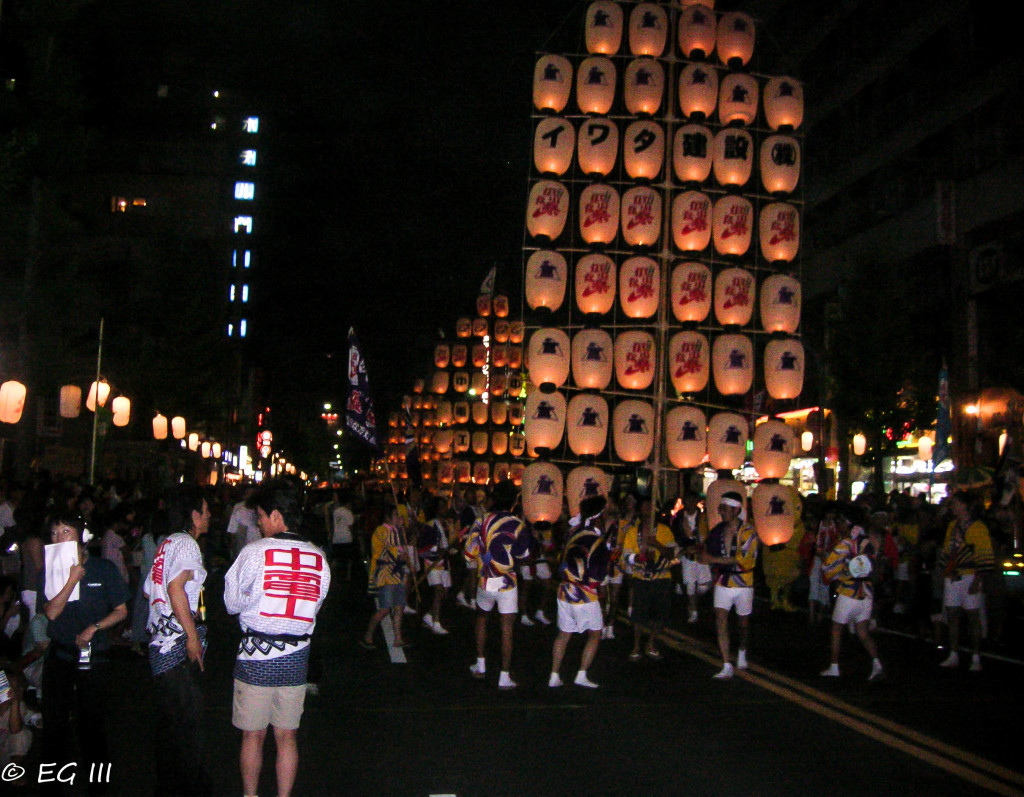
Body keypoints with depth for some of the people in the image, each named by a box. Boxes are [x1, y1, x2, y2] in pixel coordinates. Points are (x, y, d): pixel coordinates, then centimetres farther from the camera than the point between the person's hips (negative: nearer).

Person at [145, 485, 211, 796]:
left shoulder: (167, 543, 16)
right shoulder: (186, 543, -11)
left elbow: (150, 589, 21)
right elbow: (176, 588, -22)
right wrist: (193, 634, -20)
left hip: (161, 642, 10)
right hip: (179, 642, -10)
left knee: (169, 718, 17)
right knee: (188, 718, -5)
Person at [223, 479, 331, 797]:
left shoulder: (254, 552, -11)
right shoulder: (318, 558, -1)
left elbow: (232, 603, -3)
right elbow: (315, 605, 7)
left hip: (256, 656, -3)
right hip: (296, 656, 3)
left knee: (253, 736, 11)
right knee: (287, 737, 13)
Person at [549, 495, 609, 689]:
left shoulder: (573, 533, 2)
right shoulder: (598, 542, -16)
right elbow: (598, 575, -12)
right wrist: (601, 591, 5)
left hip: (565, 591, 6)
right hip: (585, 595, -6)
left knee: (563, 634, 15)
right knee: (595, 635, 11)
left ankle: (554, 676, 16)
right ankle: (581, 675, 5)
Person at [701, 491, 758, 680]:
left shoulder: (747, 531, -12)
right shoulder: (717, 531, 4)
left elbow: (743, 557, -22)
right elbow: (708, 552, 21)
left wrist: (715, 560, -22)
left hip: (743, 583, -3)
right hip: (722, 584, 3)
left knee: (743, 623, 14)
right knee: (720, 621, -12)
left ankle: (742, 654, 42)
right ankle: (726, 667, -12)